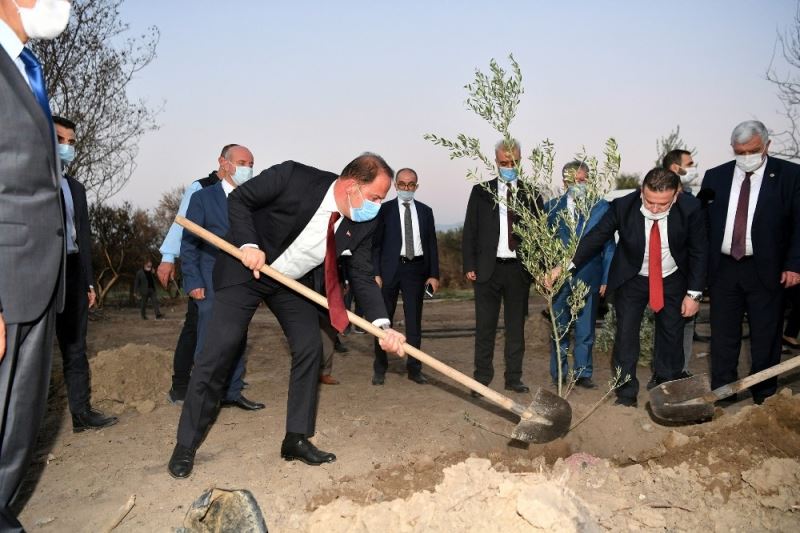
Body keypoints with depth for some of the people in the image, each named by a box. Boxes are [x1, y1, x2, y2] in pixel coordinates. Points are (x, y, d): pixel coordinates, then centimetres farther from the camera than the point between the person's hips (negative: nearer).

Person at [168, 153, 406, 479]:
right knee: (218, 352, -8)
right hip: (245, 269, -4)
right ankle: (186, 446, 6)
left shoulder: (361, 226, -15)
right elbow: (238, 199, -15)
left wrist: (382, 325, -27)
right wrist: (248, 245, -29)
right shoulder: (294, 176, -28)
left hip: (293, 281, 5)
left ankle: (297, 439, 12)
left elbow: (362, 278, -13)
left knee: (309, 348, -3)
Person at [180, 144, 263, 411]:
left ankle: (233, 392, 21)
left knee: (238, 341, 10)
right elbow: (189, 243, -3)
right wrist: (193, 282, -11)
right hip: (213, 284, -4)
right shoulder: (203, 197, -1)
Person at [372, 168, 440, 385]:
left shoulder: (425, 211, 10)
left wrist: (434, 274, 4)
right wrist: (375, 273, -8)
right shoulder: (384, 209, 2)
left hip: (416, 269, 2)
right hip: (390, 268, -2)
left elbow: (432, 244, 10)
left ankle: (414, 367, 16)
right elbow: (375, 243, -1)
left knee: (414, 319, 7)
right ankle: (380, 368, 15)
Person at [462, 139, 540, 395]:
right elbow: (469, 230, 3)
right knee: (485, 325, 2)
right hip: (488, 268, -1)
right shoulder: (481, 191, 5)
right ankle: (482, 378, 11)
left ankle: (514, 378, 17)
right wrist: (469, 265, -3)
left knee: (516, 325, 8)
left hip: (519, 268, 1)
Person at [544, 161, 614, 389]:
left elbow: (608, 246, 5)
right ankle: (559, 374, 19)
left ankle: (582, 373, 18)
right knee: (558, 330, 8)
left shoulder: (601, 207, 5)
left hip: (589, 279, 0)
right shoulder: (551, 207, 6)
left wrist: (606, 278, -1)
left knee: (585, 331, 6)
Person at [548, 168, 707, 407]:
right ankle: (625, 395, 10)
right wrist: (566, 266, -30)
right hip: (632, 279, -1)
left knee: (671, 336, 10)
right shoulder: (622, 206, -24)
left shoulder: (690, 209, -21)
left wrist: (694, 293, -9)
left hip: (673, 280, 1)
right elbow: (596, 237, -20)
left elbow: (698, 252, -10)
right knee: (626, 335, -5)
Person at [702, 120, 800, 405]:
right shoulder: (715, 177, 7)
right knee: (723, 338, 9)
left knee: (766, 338, 6)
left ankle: (764, 400, 19)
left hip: (766, 270, -2)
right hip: (723, 269, 3)